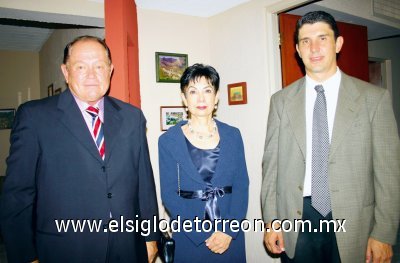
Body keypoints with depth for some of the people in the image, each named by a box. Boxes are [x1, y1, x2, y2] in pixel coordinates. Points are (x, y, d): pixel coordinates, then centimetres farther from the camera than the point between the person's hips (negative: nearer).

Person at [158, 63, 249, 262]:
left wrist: (229, 231, -11)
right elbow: (169, 194, -7)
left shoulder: (232, 135, 1)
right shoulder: (168, 140, -5)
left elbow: (242, 185, 0)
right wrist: (204, 234, -12)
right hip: (190, 237, -2)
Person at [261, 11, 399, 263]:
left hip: (353, 224, -1)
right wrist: (272, 220, -1)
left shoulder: (375, 98, -3)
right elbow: (271, 164, 2)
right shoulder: (281, 100, 2)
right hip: (296, 222, 1)